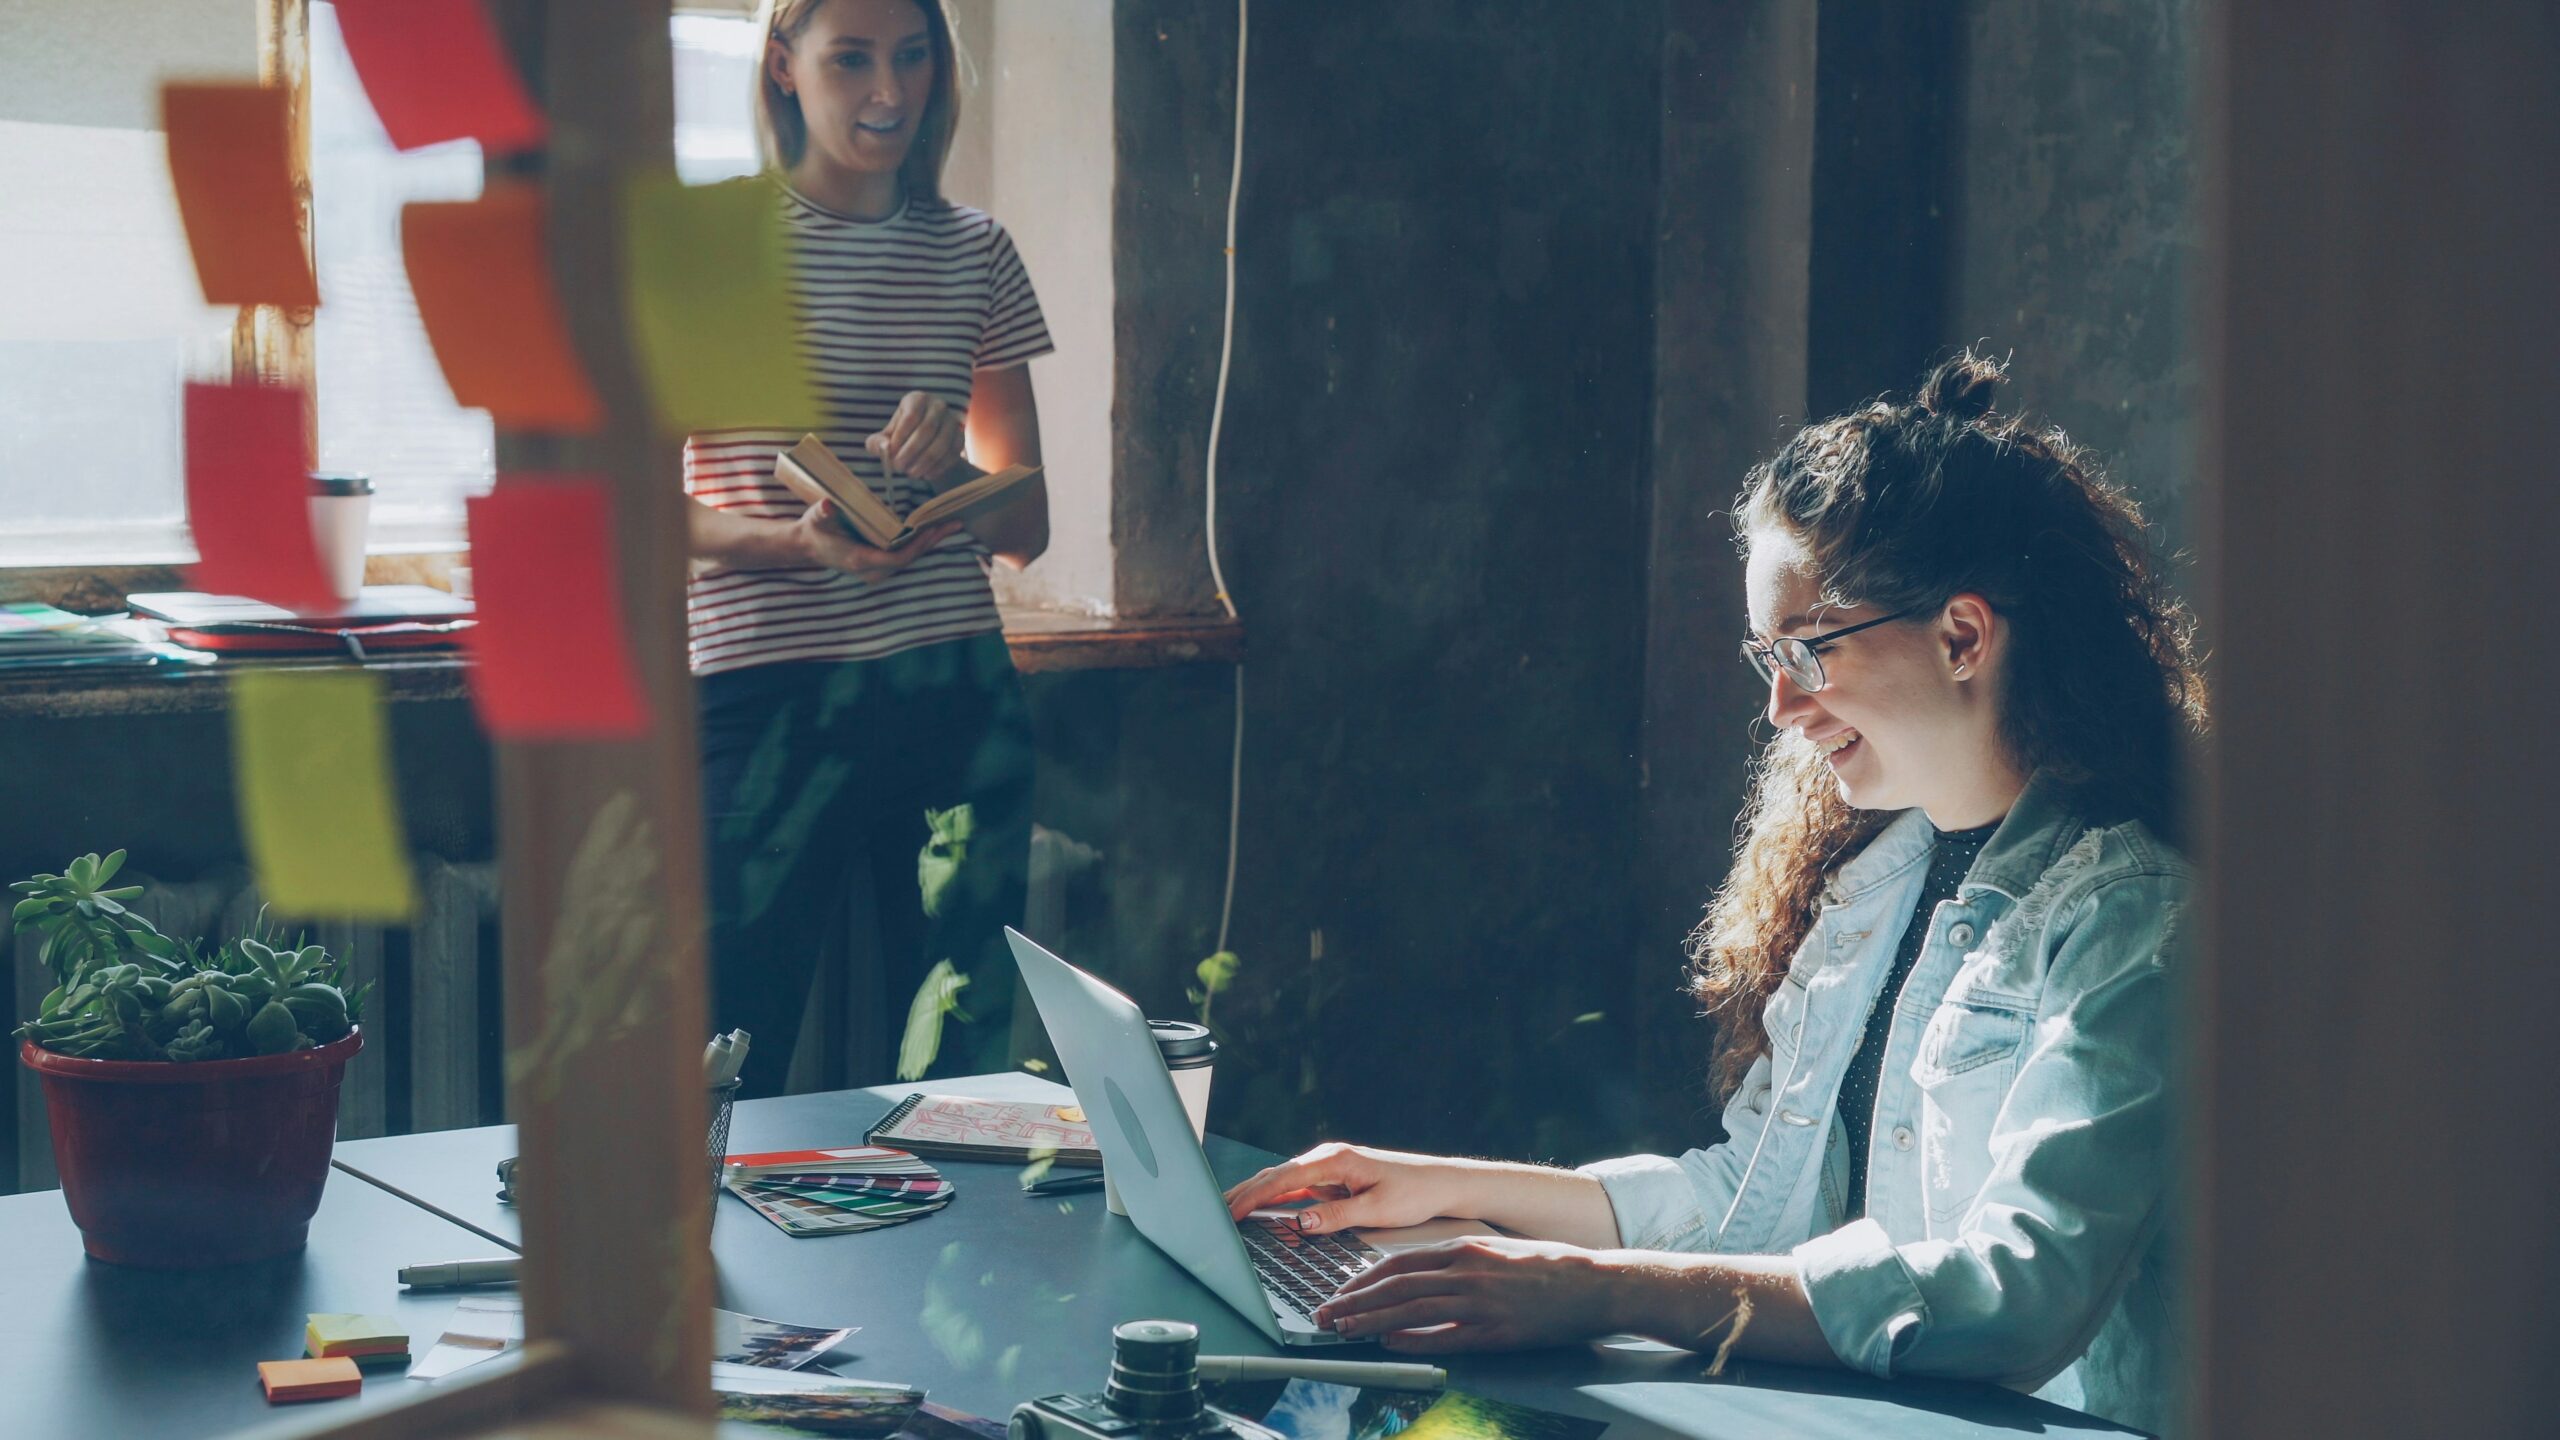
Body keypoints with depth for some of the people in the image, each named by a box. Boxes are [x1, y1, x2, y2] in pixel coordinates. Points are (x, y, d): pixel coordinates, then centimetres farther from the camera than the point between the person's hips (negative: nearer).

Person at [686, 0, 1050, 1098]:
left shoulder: (973, 252, 11)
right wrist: (795, 541, -18)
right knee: (724, 1081, -3)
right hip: (763, 695, -3)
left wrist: (947, 469, -8)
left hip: (955, 701, 4)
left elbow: (1027, 530, 14)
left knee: (957, 1069, 7)